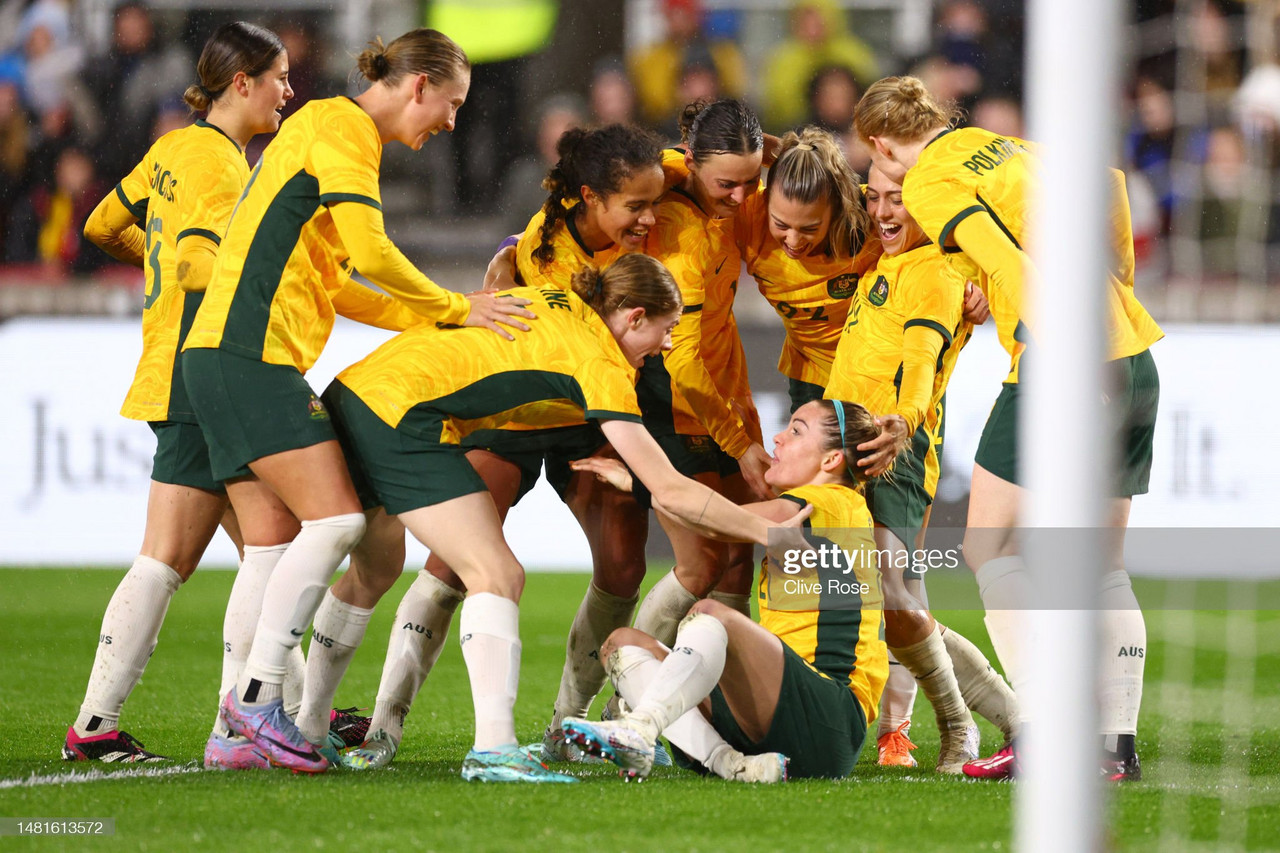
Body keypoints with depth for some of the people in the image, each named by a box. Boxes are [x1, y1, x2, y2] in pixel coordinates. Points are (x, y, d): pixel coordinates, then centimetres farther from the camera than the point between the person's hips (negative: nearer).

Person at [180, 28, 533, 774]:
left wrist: (436, 320, 17)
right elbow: (371, 253, -17)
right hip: (249, 354, -10)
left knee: (277, 545, 5)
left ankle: (239, 730, 2)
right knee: (335, 519, -16)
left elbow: (333, 286, 25)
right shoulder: (339, 128, -6)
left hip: (233, 357, 10)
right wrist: (457, 308, -6)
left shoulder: (337, 133, 25)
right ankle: (260, 693, -16)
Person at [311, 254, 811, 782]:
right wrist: (767, 532, 3)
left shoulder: (554, 302, 17)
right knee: (496, 576, -11)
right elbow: (670, 491, -6)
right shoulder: (601, 362, -5)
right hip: (402, 410, -9)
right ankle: (493, 748, -24)